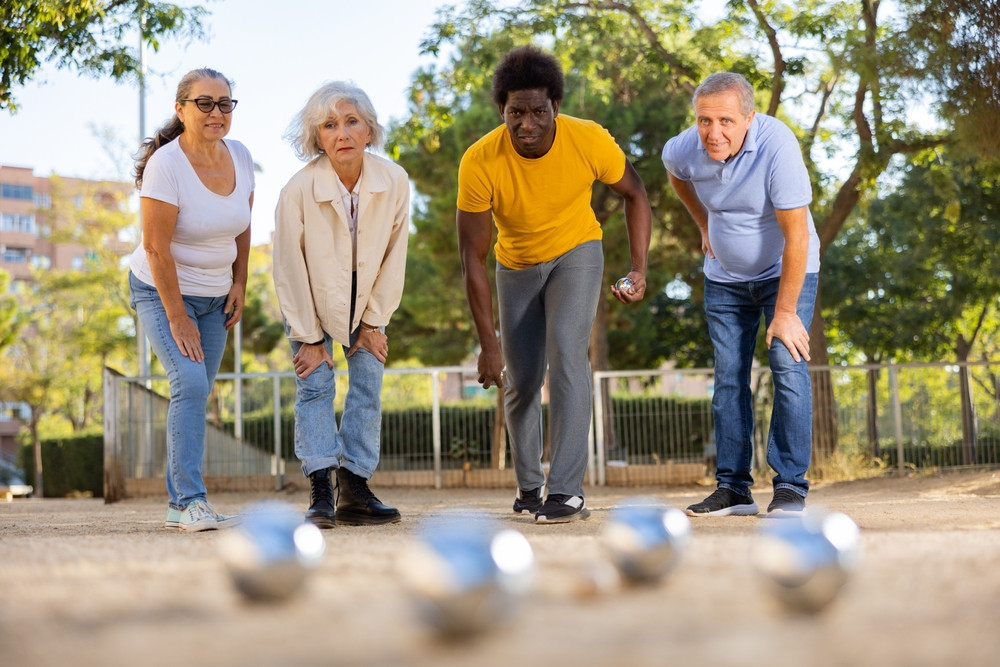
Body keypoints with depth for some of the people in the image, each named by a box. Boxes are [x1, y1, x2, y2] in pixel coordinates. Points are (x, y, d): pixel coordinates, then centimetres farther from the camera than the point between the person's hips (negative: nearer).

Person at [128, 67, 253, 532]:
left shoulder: (240, 157, -3)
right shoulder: (165, 164, -21)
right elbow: (155, 248, -20)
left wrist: (239, 283, 5)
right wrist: (177, 318, -19)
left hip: (215, 297, 6)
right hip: (162, 292, -6)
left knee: (195, 397, 5)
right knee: (190, 384, -21)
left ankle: (178, 505, 11)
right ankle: (191, 502, -18)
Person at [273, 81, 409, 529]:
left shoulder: (394, 182, -23)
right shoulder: (299, 190, -29)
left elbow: (394, 257, -10)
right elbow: (289, 267, -19)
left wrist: (373, 322, -6)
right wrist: (309, 337, -14)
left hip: (365, 299, 3)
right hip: (312, 300, -2)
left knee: (368, 386, -3)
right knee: (314, 386, -11)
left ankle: (355, 492, 1)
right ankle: (321, 493, -13)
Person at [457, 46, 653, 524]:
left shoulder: (590, 141, -27)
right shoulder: (480, 162, -29)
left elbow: (635, 195, -6)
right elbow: (472, 256, -23)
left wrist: (639, 269, -16)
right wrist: (488, 343, -25)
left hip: (576, 253, -1)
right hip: (517, 265, 1)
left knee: (566, 351, -23)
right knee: (522, 381, 7)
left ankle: (567, 491, -23)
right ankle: (529, 485, 31)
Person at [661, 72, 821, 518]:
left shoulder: (776, 145, -32)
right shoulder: (684, 150, -17)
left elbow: (796, 235, -29)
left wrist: (785, 312, -26)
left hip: (786, 271, -4)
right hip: (725, 276, 4)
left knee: (788, 366, -15)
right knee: (728, 378, 2)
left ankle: (790, 487, -11)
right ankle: (733, 488, 7)